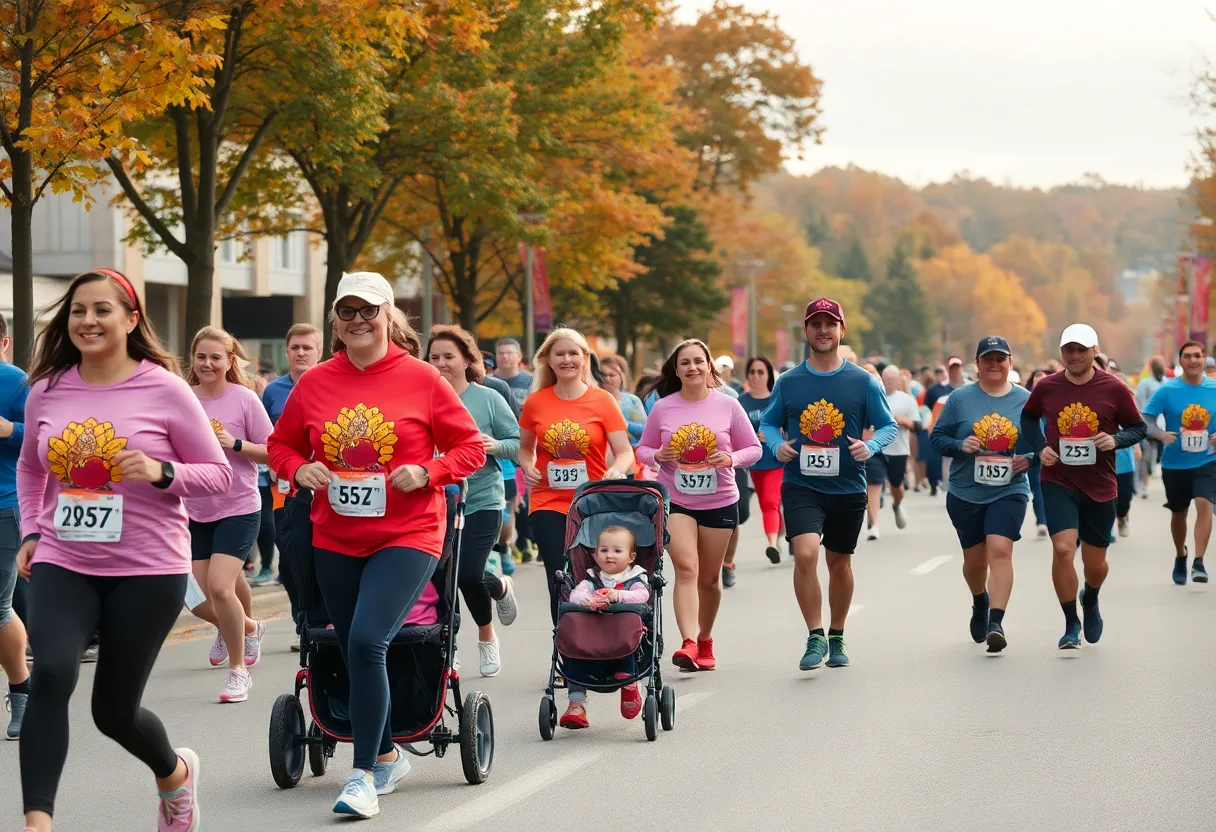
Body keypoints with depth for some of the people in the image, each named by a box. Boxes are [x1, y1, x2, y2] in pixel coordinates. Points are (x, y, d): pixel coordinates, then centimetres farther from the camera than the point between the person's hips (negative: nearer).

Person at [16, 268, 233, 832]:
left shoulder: (165, 390, -7)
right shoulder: (46, 392, 4)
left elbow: (219, 474, -2)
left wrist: (161, 471, -19)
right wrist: (30, 532, 9)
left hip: (148, 571, -2)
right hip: (63, 564, 2)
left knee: (114, 711, 6)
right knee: (51, 673, -25)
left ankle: (174, 773, 40)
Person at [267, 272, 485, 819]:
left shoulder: (420, 379, -5)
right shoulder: (315, 383, 3)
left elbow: (470, 447, 1)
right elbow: (282, 444, 15)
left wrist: (427, 472, -16)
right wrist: (300, 469, -6)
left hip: (406, 536, -4)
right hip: (336, 541, 5)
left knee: (367, 642, -21)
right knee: (354, 651, 13)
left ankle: (363, 776, -14)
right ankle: (387, 757, 35)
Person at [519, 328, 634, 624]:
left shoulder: (603, 401, -2)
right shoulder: (535, 402, 3)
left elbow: (625, 451, -3)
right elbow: (525, 447, 18)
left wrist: (617, 471, -25)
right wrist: (528, 467, -4)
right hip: (549, 504, 0)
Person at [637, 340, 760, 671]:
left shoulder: (728, 405, 0)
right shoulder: (663, 408, 1)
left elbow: (753, 448, 5)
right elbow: (643, 449, 10)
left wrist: (731, 459, -16)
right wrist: (658, 456, -13)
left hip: (719, 502, 1)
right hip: (674, 501, -1)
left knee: (709, 578, 11)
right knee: (686, 568, -18)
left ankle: (705, 641, 31)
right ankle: (688, 644, -26)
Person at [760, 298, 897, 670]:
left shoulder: (863, 381, -1)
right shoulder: (789, 382, 1)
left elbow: (888, 425, 4)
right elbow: (768, 422, 12)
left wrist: (870, 447, -17)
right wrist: (777, 445, -9)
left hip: (848, 487, 1)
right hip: (801, 486, -1)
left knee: (839, 563, 14)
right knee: (805, 554, -21)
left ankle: (837, 637, 33)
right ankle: (815, 637, -9)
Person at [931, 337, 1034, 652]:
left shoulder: (1026, 400, 1)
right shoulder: (960, 399, 0)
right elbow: (937, 436, 3)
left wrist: (1030, 459, -12)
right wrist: (959, 445, -16)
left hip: (1009, 492, -1)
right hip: (965, 493, 2)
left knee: (1000, 550, -19)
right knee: (974, 558, 12)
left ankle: (996, 622, -22)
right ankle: (980, 603, 43)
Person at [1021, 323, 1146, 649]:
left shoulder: (1114, 389, -6)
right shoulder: (1046, 388, -2)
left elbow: (1138, 427, 3)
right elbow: (1028, 417, 16)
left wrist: (1116, 440, -17)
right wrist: (1040, 447, 0)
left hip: (1100, 487, 1)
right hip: (1058, 483, 0)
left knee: (1095, 563, 11)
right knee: (1063, 549, -19)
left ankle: (1090, 600, 47)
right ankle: (1071, 625, -3)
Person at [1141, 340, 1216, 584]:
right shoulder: (1167, 390, -8)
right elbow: (1145, 419, -10)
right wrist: (1161, 435, -29)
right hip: (1175, 463, 0)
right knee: (1178, 513, 14)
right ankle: (1180, 558, 39)